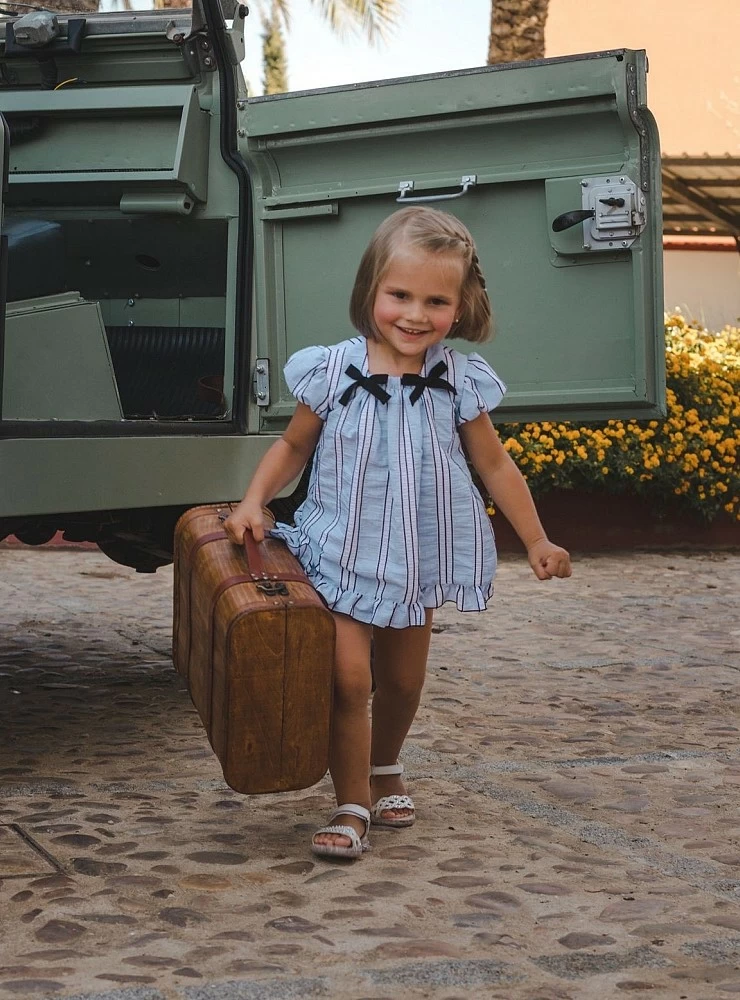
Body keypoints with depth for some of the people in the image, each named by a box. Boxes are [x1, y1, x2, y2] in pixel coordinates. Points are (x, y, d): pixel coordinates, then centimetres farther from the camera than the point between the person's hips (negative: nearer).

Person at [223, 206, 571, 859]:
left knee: (403, 681, 16)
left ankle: (385, 769, 45)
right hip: (343, 555, -2)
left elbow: (495, 467, 6)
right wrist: (254, 501, -8)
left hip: (417, 562, 3)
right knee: (349, 678, -13)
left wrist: (536, 542, 9)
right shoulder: (333, 373, -9)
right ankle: (352, 807, 2)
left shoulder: (460, 383, -5)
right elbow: (293, 447, 5)